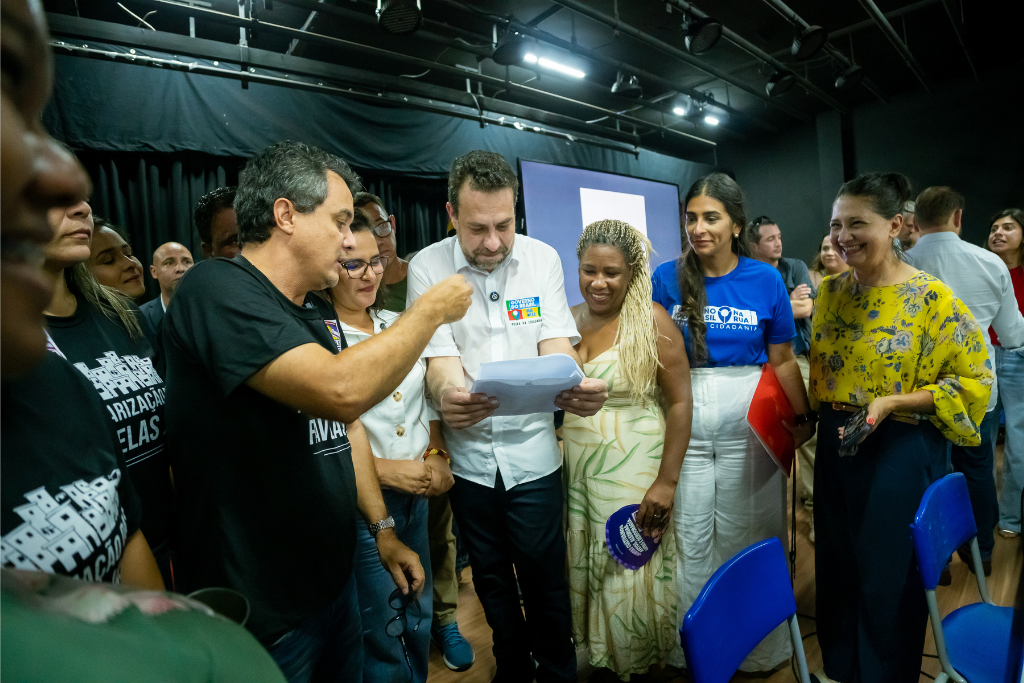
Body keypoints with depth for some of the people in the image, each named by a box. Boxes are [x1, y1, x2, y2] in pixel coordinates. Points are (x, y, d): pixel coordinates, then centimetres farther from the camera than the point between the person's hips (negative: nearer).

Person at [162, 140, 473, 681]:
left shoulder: (321, 314, 7)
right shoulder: (217, 289, -22)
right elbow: (342, 390, -35)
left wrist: (382, 530, 9)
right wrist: (433, 309, -20)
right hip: (258, 615, -8)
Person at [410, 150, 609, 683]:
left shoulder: (542, 258, -2)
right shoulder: (427, 267, -7)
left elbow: (556, 343, -7)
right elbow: (439, 356, -13)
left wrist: (574, 389, -30)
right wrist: (447, 394, -37)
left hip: (532, 453, 0)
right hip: (469, 455, 1)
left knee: (545, 580, 11)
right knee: (491, 579, 19)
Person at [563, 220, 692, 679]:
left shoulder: (652, 322, -9)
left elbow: (680, 402, -10)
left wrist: (666, 481, -14)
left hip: (633, 474, -4)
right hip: (574, 470, 5)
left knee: (629, 578, 8)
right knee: (579, 570, 15)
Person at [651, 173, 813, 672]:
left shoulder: (765, 280, 0)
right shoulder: (667, 278, 0)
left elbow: (782, 360, 4)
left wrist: (804, 417, -2)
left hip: (749, 420, 0)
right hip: (684, 419, 1)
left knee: (746, 535, 10)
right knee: (691, 537, 9)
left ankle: (755, 647, 32)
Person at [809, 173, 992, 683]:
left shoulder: (931, 297, -12)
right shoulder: (831, 291, 3)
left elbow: (974, 378, -10)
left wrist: (893, 402, -21)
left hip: (900, 452, -5)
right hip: (835, 446, 5)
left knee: (890, 577, 10)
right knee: (836, 565, 18)